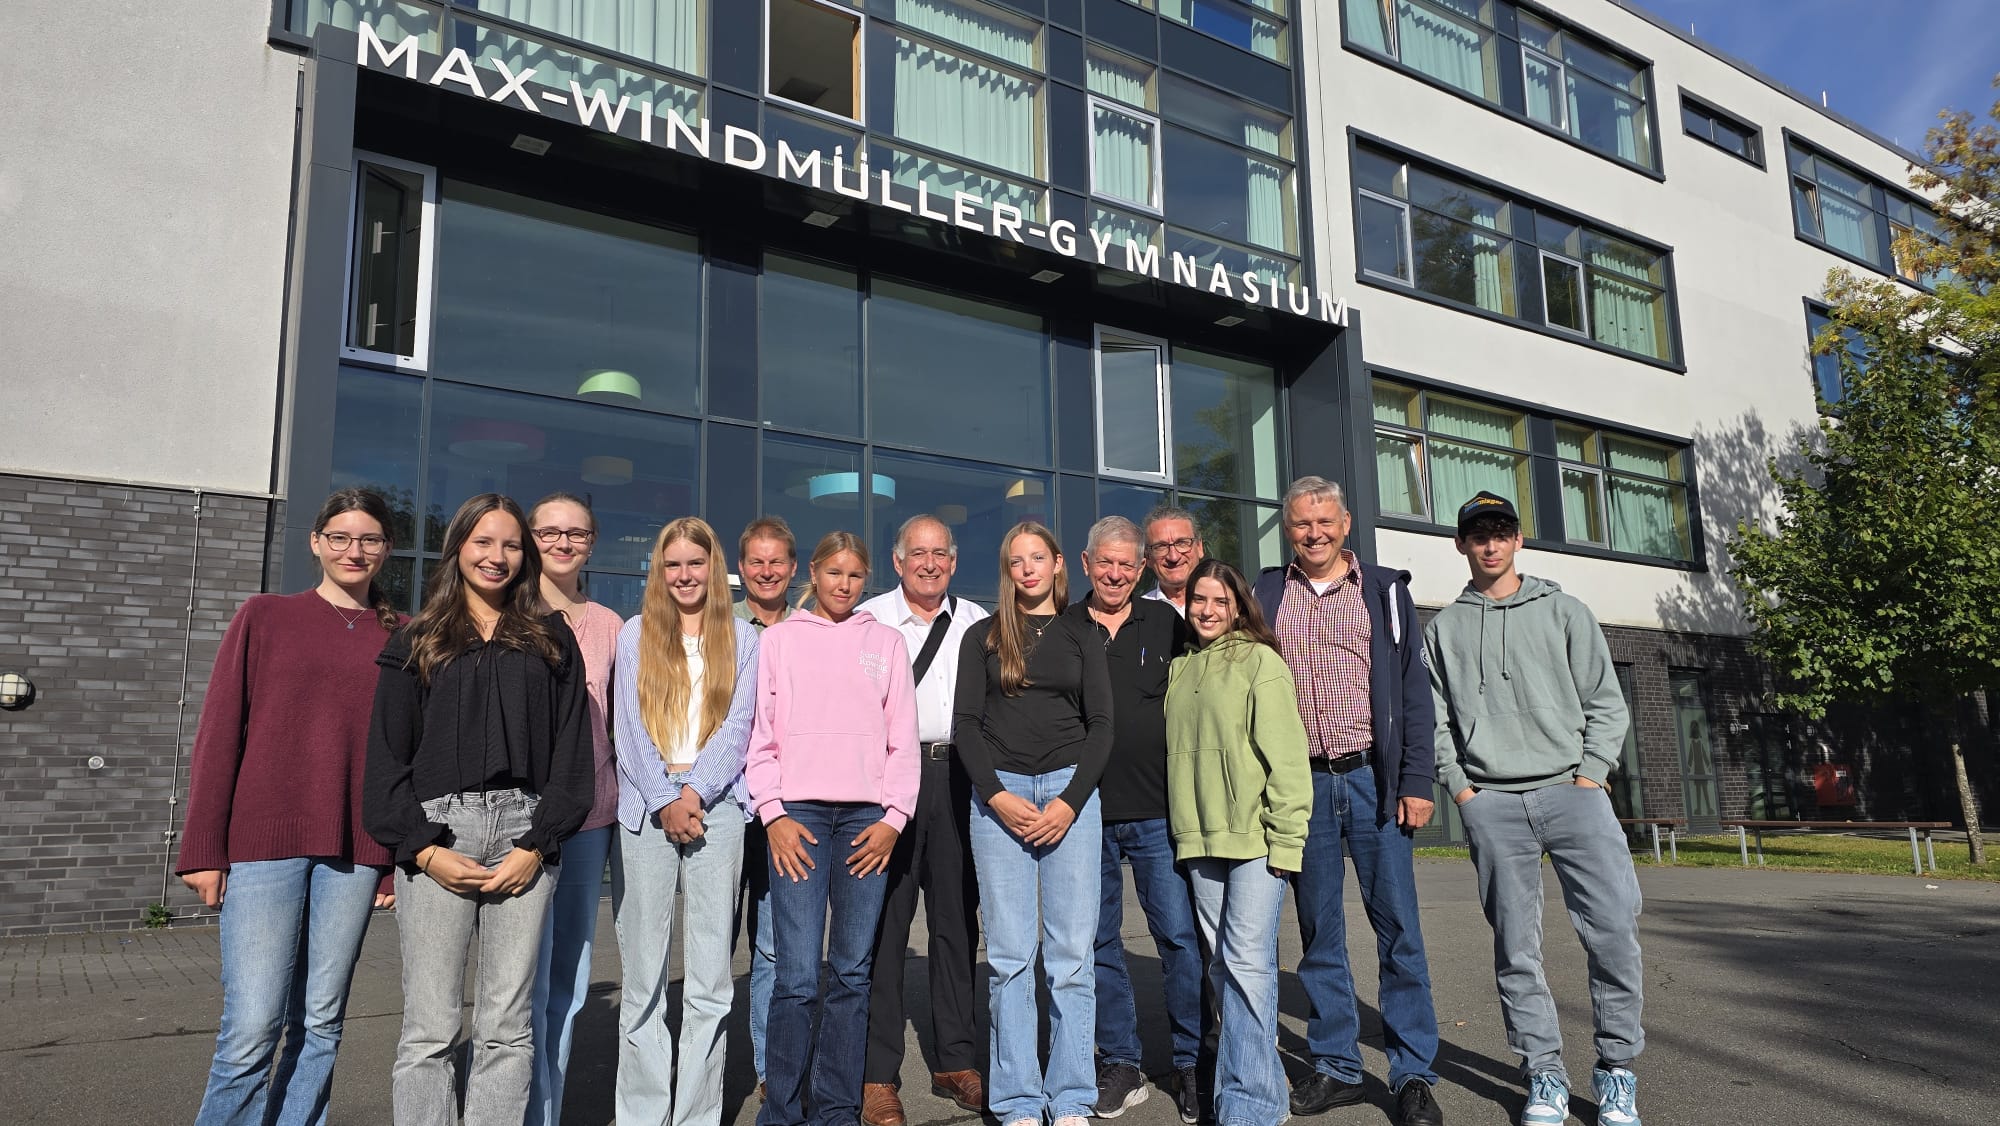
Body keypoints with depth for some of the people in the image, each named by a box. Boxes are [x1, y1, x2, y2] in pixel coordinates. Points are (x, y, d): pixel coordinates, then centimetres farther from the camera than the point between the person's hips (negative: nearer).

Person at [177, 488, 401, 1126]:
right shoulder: (264, 617, 6)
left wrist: (401, 856, 6)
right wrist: (202, 849, -1)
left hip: (354, 853, 2)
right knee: (253, 1028, -5)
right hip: (263, 842, -2)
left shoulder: (398, 639, 10)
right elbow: (219, 732, 4)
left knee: (320, 1024, 7)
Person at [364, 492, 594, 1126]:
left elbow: (571, 750, 6)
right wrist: (424, 849, -6)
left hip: (524, 835, 1)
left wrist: (537, 845, -5)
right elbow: (387, 757, 6)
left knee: (508, 1028, 2)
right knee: (430, 1028, -1)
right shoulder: (416, 644, 12)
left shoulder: (552, 642, 13)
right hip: (436, 832, 0)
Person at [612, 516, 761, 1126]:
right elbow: (628, 726, 4)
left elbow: (738, 725, 3)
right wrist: (664, 801, -7)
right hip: (644, 807, 0)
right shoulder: (635, 633, 12)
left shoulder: (741, 637, 11)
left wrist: (694, 791, -9)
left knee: (710, 978, 1)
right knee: (643, 974, 0)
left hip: (715, 805, 0)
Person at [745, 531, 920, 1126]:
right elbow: (761, 731, 5)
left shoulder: (885, 641, 13)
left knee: (852, 973, 4)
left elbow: (903, 736, 10)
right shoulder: (780, 638, 10)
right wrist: (773, 813, -4)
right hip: (797, 813, -1)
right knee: (797, 976, -8)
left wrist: (894, 817, 1)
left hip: (868, 819, 2)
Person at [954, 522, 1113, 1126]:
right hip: (999, 793, 0)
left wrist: (1070, 802, -6)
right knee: (1010, 955, -1)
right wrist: (997, 796, -8)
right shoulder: (984, 636, 11)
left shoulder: (1082, 637, 12)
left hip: (1070, 790, 0)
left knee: (1071, 955, -1)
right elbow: (966, 723, 5)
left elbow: (1101, 725, 6)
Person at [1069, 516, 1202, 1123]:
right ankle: (1121, 1065, 21)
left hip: (1157, 811, -1)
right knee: (1099, 941, 8)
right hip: (1085, 811, 1)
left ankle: (1191, 1064, 14)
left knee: (1180, 936, -1)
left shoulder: (1166, 623, 7)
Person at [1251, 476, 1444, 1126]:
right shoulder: (1265, 595, 10)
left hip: (1374, 779, -1)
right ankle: (1336, 1068, 19)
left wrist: (1416, 781, -4)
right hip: (1301, 784, 2)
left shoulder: (1385, 590, 7)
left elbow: (1413, 690, 4)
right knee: (1318, 932, 8)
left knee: (1398, 930, 1)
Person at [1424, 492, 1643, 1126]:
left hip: (1573, 791, 0)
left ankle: (1617, 1069, 7)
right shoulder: (1444, 630, 13)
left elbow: (1605, 702, 8)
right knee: (1516, 948, 2)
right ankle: (1544, 1074, 13)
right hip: (1491, 804, 1)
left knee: (1614, 928, -9)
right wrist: (1459, 787, -1)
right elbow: (1435, 720, 11)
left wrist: (1590, 775, -3)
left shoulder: (1564, 612, 12)